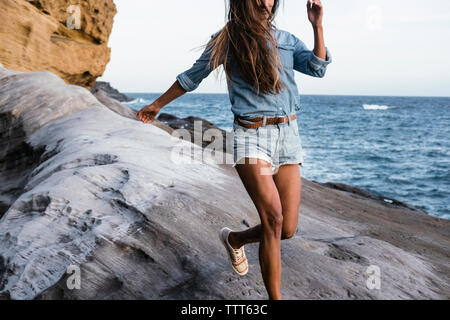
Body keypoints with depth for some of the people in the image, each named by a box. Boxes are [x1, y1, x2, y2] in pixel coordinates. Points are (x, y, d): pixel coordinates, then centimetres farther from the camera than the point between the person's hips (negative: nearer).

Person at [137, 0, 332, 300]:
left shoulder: (287, 40, 13)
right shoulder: (227, 39, 4)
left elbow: (317, 68, -2)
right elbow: (192, 77, 14)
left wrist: (317, 26, -12)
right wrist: (158, 105, 23)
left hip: (288, 134, 4)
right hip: (250, 136, -4)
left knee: (287, 229, 0)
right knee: (273, 218, -20)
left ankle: (234, 239, 31)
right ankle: (275, 297, -9)